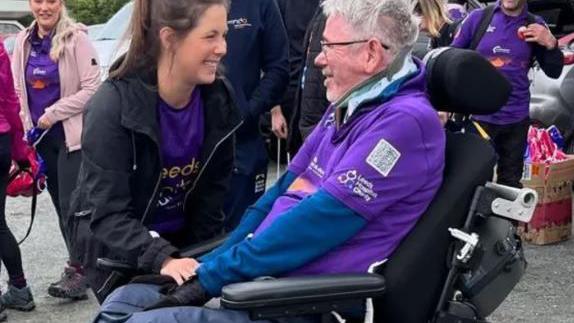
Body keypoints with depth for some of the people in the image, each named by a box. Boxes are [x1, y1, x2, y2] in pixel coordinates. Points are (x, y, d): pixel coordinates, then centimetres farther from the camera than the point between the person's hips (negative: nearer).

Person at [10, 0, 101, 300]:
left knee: (71, 204, -9)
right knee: (60, 204, 11)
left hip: (72, 135, -6)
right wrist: (25, 129, 6)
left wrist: (54, 113, -13)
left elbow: (92, 88, -14)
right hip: (41, 136, 6)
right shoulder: (23, 41, 9)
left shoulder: (76, 38, -9)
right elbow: (17, 90, 14)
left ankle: (77, 271, -4)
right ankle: (84, 263, 21)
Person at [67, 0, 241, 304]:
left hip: (184, 243, 5)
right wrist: (162, 258, -43)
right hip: (116, 250, -4)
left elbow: (214, 190, -1)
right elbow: (108, 213, -29)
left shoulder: (218, 99, -11)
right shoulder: (114, 105, -26)